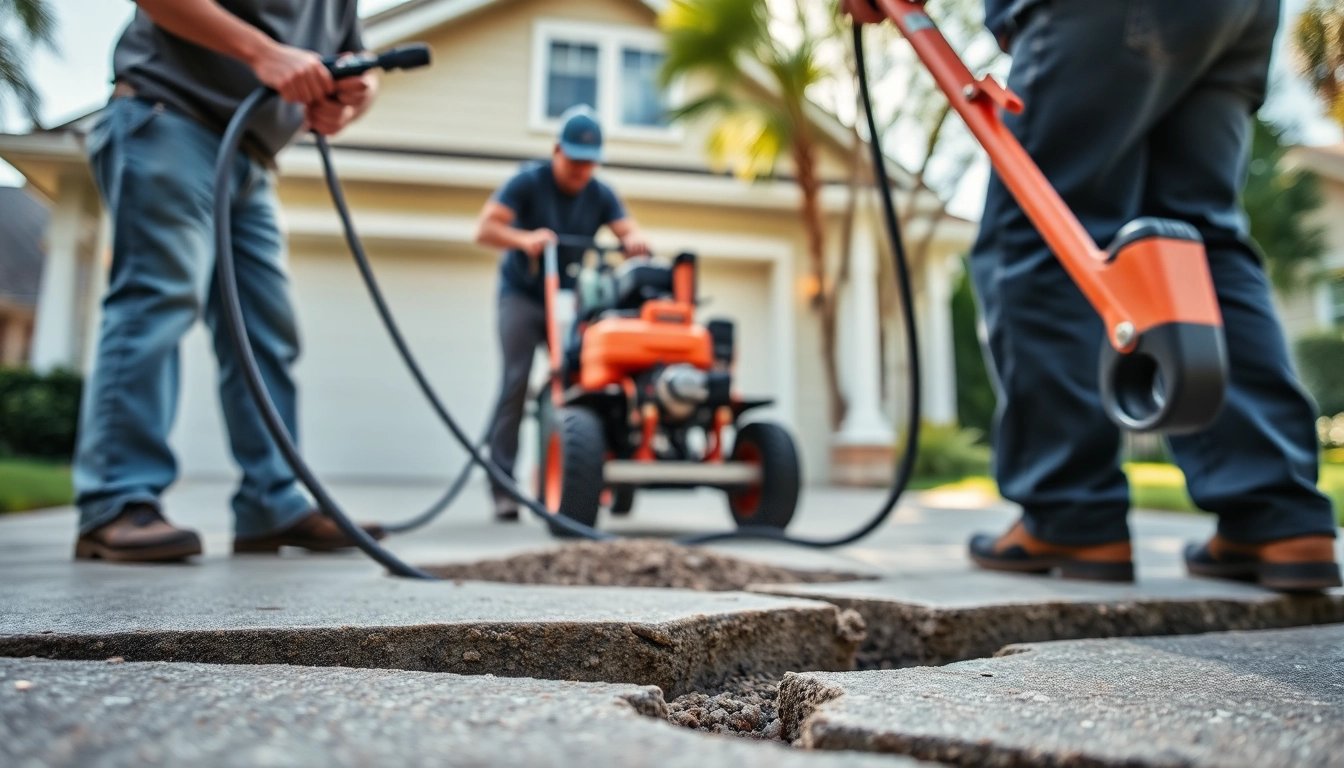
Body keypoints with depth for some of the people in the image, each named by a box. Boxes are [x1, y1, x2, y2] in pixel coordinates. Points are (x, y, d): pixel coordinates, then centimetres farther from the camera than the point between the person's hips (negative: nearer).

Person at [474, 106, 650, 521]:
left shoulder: (600, 195, 1)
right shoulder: (528, 183, -8)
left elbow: (630, 231, -11)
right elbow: (485, 228, -17)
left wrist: (634, 241, -35)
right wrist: (523, 239, -36)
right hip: (521, 295, -3)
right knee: (517, 379, -15)